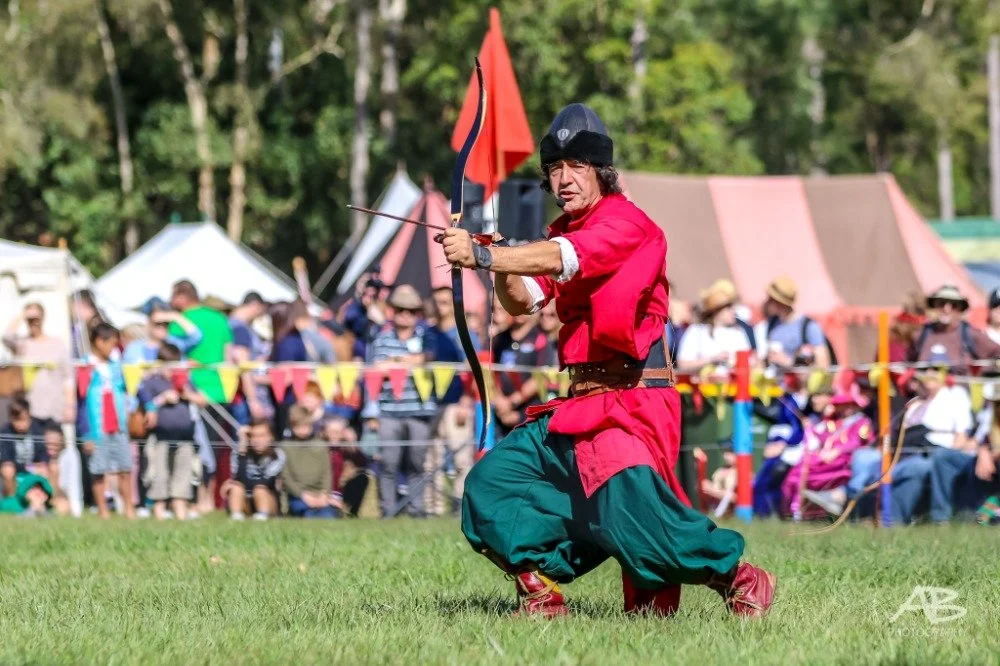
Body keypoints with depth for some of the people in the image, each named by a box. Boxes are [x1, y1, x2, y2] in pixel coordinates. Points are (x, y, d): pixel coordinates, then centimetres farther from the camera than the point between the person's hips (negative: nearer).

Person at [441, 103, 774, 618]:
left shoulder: (626, 224, -11)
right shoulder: (566, 231, 18)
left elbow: (563, 260, -27)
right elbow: (523, 299, 9)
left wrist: (481, 256, -35)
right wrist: (497, 263, -12)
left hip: (630, 404, -9)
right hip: (577, 410, 9)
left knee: (636, 514, -24)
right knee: (491, 482, 2)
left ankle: (739, 579, -5)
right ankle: (542, 590, 3)